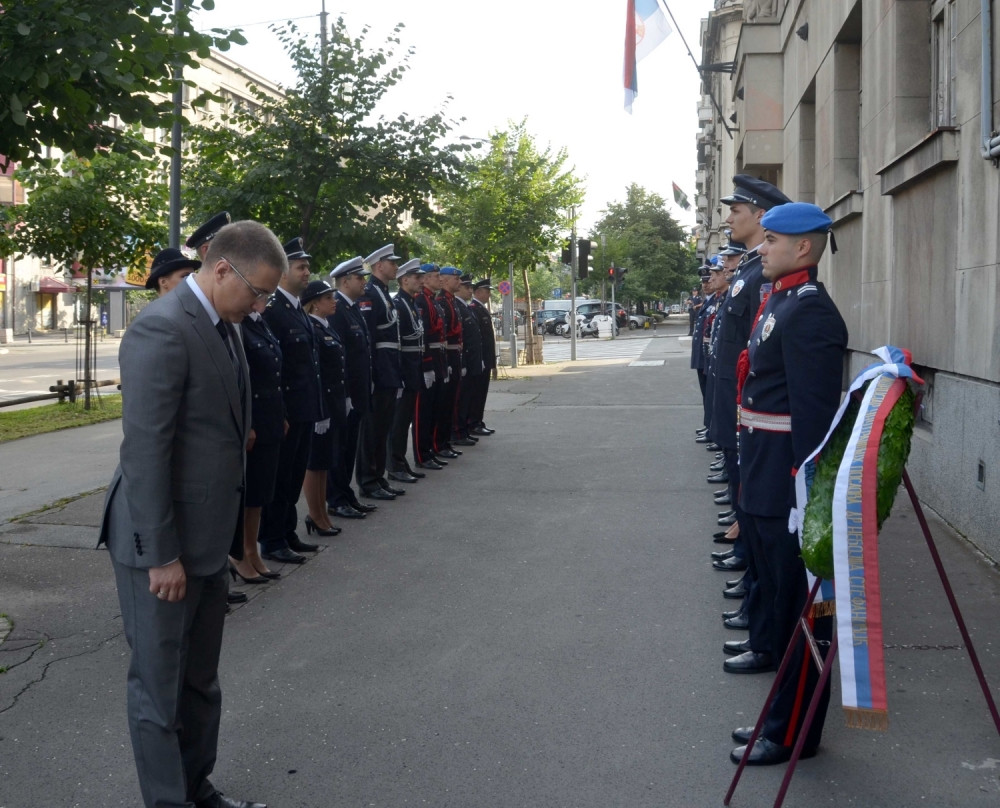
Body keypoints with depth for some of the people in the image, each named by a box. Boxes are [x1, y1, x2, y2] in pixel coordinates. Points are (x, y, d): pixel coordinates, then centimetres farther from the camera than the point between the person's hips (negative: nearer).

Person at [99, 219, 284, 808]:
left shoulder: (224, 327, 10)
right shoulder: (162, 329, -20)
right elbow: (144, 451, -22)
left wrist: (231, 531, 14)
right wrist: (162, 555, -21)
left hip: (208, 538, 9)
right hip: (163, 544, -9)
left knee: (200, 682, 20)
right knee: (160, 688, 5)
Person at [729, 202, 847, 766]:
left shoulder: (810, 312, -18)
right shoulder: (780, 301, 13)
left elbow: (815, 413, -22)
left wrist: (806, 494, -22)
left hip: (790, 490, -10)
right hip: (765, 490, 10)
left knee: (799, 612, 3)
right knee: (779, 601, 19)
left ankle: (794, 734, 15)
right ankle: (782, 716, 32)